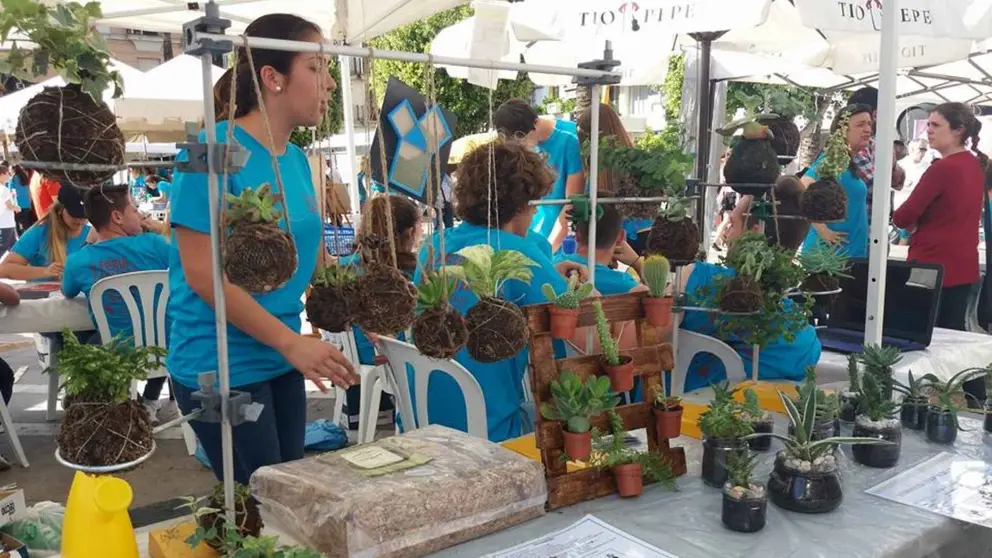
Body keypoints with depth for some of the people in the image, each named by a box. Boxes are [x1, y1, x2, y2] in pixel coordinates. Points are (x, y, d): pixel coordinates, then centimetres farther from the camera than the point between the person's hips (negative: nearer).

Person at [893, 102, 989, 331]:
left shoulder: (942, 168, -18)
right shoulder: (977, 165, 9)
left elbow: (901, 218, -15)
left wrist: (913, 225, 5)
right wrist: (921, 223, 10)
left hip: (932, 266, -8)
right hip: (963, 266, 8)